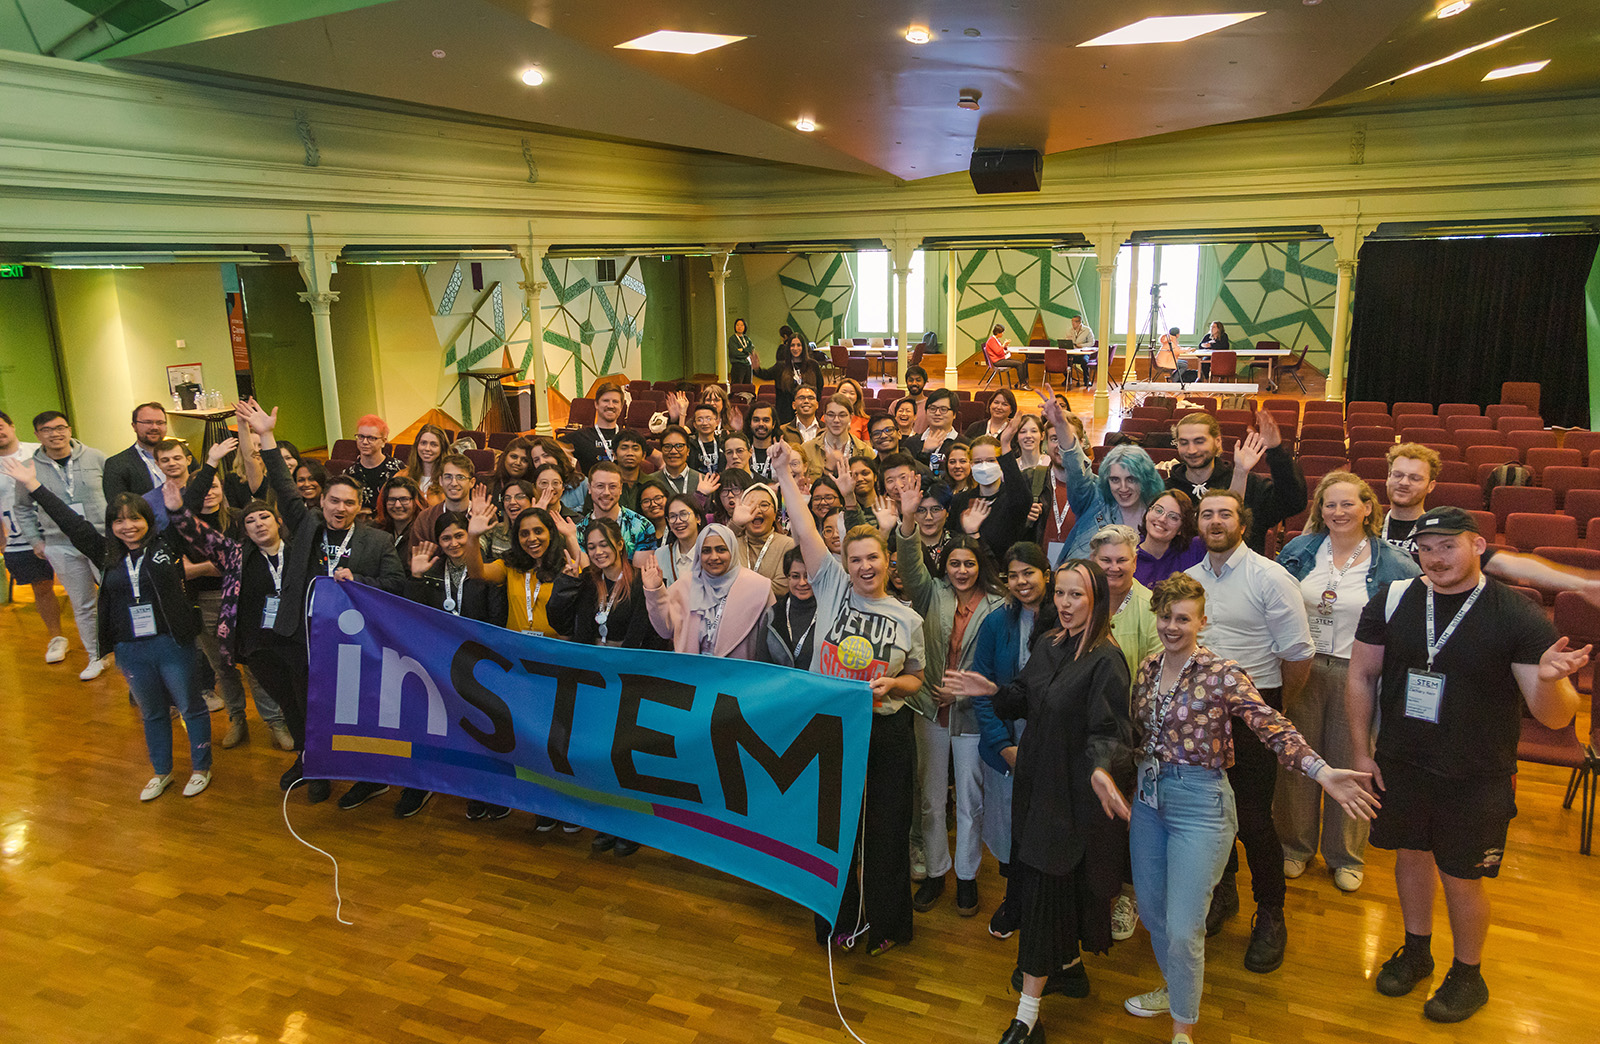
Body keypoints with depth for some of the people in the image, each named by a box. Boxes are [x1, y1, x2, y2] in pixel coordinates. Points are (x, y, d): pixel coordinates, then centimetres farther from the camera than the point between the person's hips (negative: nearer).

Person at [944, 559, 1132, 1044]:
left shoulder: (1105, 660, -17)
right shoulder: (1048, 646, 5)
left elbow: (1108, 730, -22)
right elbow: (1026, 701, 13)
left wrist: (1099, 768, -40)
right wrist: (993, 692, -3)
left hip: (1073, 792, -7)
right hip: (1037, 781, 7)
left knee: (1046, 889, -2)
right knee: (1060, 884, 19)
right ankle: (1071, 967, 42)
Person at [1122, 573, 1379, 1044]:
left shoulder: (1222, 674, -14)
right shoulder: (1149, 669, 4)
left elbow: (1274, 728, -22)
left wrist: (1323, 772, -34)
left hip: (1199, 802, -6)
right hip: (1148, 797, 6)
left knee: (1183, 929, -4)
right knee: (1152, 911, 18)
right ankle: (1173, 988, 45)